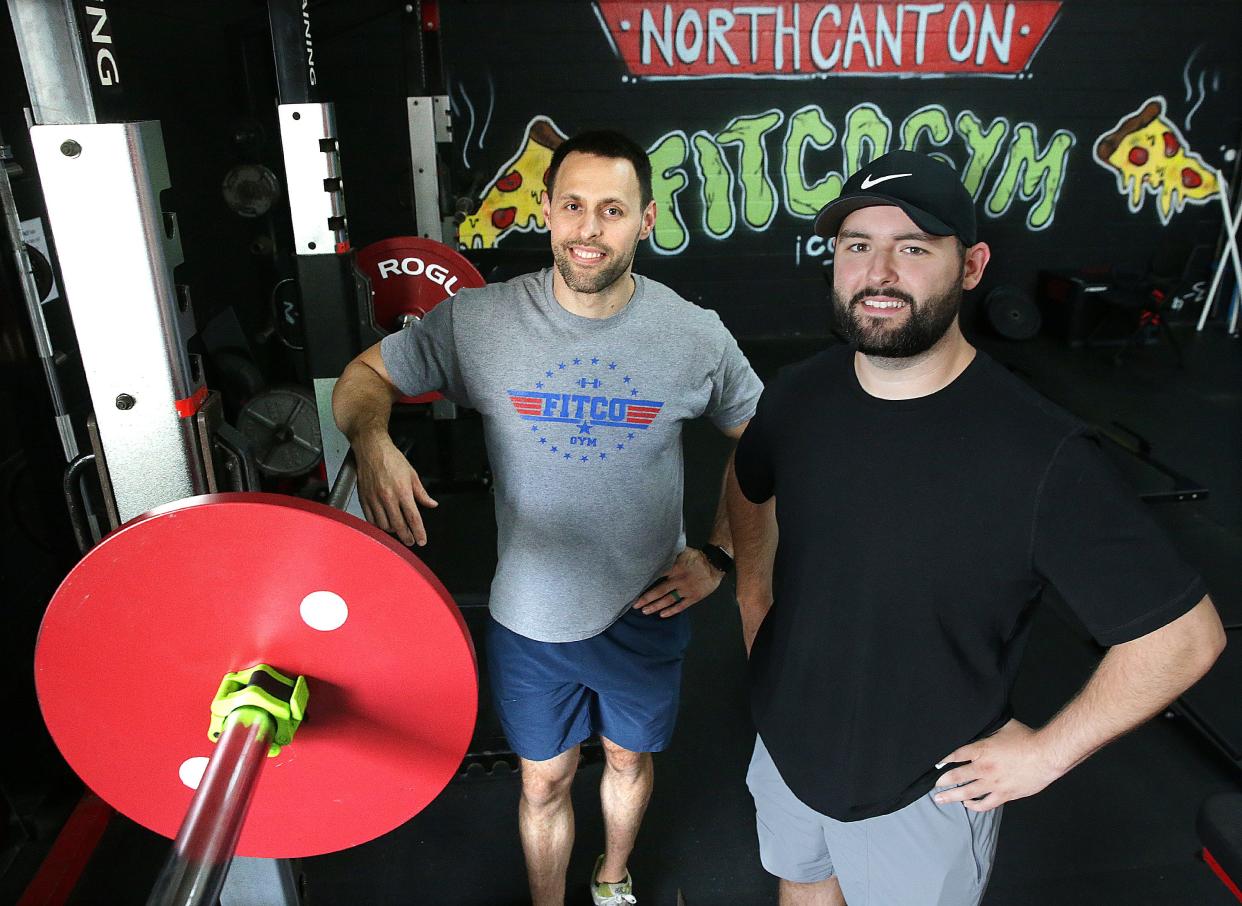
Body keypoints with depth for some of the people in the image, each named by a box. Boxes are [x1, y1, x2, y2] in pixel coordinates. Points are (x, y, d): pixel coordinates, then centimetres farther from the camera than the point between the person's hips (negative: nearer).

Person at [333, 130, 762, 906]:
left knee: (629, 760, 26)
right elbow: (367, 375, -3)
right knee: (544, 783, 20)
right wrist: (372, 439, -25)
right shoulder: (478, 321, -14)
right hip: (529, 619, -1)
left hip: (645, 616, 1)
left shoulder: (695, 335, -12)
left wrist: (719, 555, -5)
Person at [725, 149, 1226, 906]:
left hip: (923, 791, -4)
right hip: (787, 744, 5)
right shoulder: (799, 396, -12)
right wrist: (753, 589, 3)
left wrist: (1046, 753, -14)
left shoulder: (1041, 454, -28)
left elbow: (1184, 635, -19)